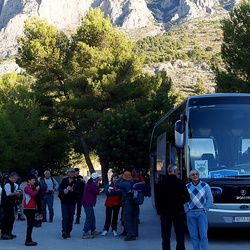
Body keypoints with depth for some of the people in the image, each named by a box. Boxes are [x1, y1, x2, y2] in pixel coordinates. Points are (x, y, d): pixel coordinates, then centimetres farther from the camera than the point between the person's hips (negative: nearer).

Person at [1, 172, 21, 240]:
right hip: (7, 204, -11)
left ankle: (8, 232, 26)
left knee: (11, 218, 16)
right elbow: (8, 194, -25)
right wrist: (15, 193, -13)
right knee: (6, 219, -8)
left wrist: (15, 192, 9)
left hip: (10, 204, 11)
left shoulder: (11, 184, 16)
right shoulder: (7, 184, -18)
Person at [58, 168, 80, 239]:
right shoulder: (64, 180, 8)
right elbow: (60, 188, 6)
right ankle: (64, 231, -17)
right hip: (64, 202, -1)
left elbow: (78, 192, -3)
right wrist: (64, 190, -15)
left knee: (71, 218, 5)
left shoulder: (76, 182, 5)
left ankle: (68, 232, 13)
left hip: (72, 202, 1)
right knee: (65, 217, -11)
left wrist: (72, 190, -20)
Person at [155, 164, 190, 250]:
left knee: (166, 236, 4)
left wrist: (159, 210, 7)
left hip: (165, 212, 0)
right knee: (180, 235, 8)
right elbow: (186, 197, -3)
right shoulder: (181, 183, -5)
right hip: (178, 212, 0)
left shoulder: (161, 183, -2)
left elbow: (157, 198, -2)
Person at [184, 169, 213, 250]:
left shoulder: (205, 186, 3)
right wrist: (186, 210, 3)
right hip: (190, 214, 2)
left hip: (201, 212, -2)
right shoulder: (187, 187, 9)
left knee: (203, 235, -7)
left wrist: (205, 210, -4)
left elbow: (210, 199, 4)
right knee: (193, 235, 3)